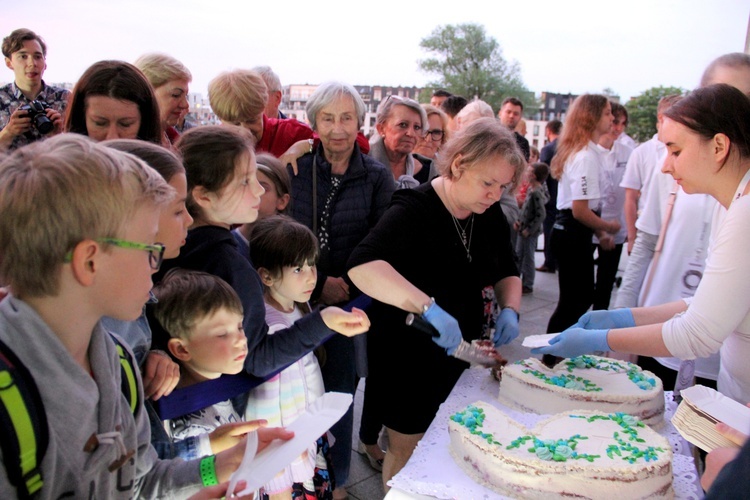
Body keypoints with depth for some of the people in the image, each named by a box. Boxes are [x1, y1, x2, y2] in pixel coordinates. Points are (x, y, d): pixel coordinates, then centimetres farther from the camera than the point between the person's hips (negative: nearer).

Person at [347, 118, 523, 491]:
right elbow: (362, 266, -40)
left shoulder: (490, 214, -2)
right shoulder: (415, 209, -24)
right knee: (408, 451, 11)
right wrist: (428, 307, -49)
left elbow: (507, 272, 11)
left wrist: (509, 309, -10)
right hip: (408, 358, -6)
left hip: (459, 352, 7)